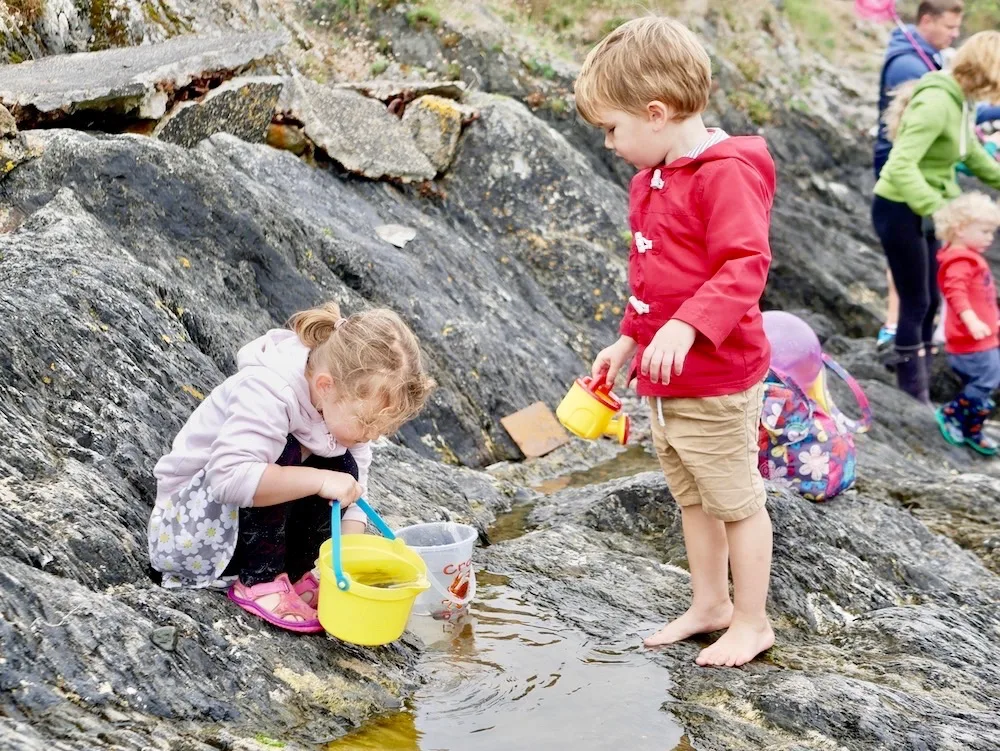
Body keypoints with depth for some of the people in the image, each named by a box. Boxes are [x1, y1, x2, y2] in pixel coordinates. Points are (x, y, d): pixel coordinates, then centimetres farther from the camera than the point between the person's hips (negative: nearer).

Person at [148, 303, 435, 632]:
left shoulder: (348, 408, -8)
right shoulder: (266, 392, -31)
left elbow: (354, 492, -6)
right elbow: (230, 475, -43)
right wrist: (318, 481, -41)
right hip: (185, 521, -7)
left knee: (342, 468, -12)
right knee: (281, 453, -30)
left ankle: (294, 573, -4)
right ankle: (260, 581, -21)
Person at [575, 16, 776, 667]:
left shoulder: (726, 173, -19)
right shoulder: (654, 179, 11)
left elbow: (745, 266, -27)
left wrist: (687, 325, -37)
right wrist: (630, 339, 21)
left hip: (715, 380, -9)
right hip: (664, 379, 9)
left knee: (736, 500, 5)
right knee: (692, 498, 20)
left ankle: (752, 621, 19)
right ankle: (709, 604, 34)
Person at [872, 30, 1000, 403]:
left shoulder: (957, 102, 4)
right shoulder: (936, 103, -25)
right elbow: (901, 166, -33)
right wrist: (939, 210, -35)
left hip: (922, 211, 9)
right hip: (899, 210, -9)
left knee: (930, 301, 14)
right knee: (915, 303, -1)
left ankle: (917, 392, 26)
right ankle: (913, 397, 10)